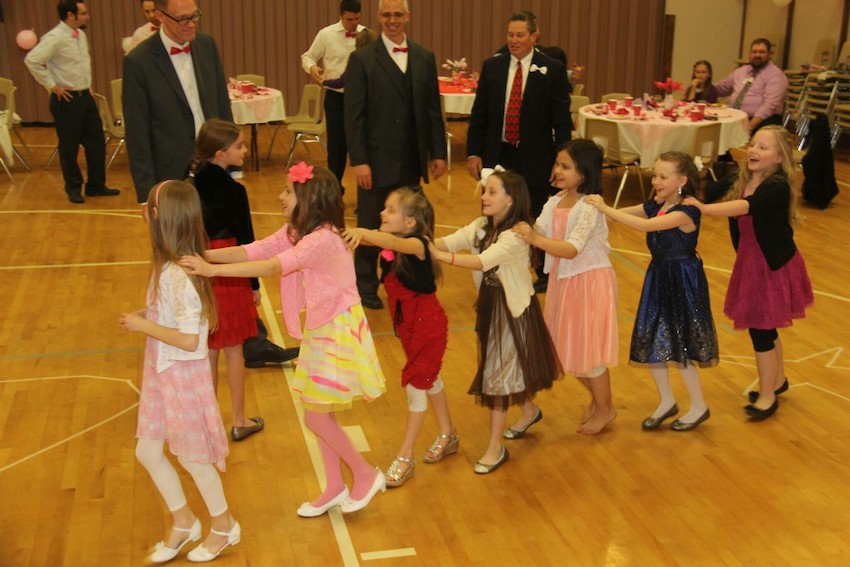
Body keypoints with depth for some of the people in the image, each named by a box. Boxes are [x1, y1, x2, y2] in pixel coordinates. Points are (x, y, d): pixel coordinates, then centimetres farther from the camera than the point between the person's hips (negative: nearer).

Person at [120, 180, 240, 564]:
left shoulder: (178, 275, -27)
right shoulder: (168, 265, 0)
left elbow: (189, 340, -28)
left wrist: (143, 327, -19)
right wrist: (143, 316, -2)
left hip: (182, 374, -9)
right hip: (160, 371, 9)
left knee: (191, 456, 9)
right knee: (147, 451, 17)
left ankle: (224, 526, 33)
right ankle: (184, 522, 36)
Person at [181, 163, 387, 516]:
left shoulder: (324, 239, -26)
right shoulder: (295, 233, 4)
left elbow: (272, 267, -38)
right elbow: (250, 251, -7)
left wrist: (213, 270, -44)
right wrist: (202, 255, -22)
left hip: (338, 332, -9)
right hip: (318, 331, 9)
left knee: (316, 418, -2)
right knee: (320, 416, 14)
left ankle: (367, 475, 17)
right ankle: (335, 490, 29)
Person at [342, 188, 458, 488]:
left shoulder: (417, 244, -26)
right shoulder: (389, 242, -3)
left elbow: (395, 243, -46)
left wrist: (364, 232, -62)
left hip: (427, 323, -8)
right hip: (407, 324, 8)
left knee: (416, 383, -3)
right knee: (428, 378, 21)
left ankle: (405, 458, 7)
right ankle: (448, 435, 41)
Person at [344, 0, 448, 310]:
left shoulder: (425, 58, 7)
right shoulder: (362, 59, -5)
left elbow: (433, 109, 9)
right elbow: (353, 115, -9)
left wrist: (438, 152, 6)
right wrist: (359, 161, -14)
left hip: (411, 159, 4)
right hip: (377, 159, -3)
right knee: (371, 225, 7)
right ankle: (366, 286, 22)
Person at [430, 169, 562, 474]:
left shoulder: (516, 235, -24)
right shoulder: (481, 226, 0)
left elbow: (482, 261, -37)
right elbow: (449, 241, -14)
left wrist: (440, 256, -45)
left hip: (513, 307, -7)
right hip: (489, 303, 7)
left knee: (499, 369, -4)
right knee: (513, 363, 22)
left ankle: (495, 448, 4)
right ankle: (530, 410, 48)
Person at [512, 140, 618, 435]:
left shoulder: (590, 208, -21)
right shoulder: (555, 202, 2)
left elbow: (572, 250, -30)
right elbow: (537, 232, -7)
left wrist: (535, 239, -41)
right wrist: (519, 228, -26)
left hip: (590, 282, -7)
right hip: (563, 280, 7)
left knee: (587, 347, 3)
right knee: (570, 346, 16)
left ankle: (605, 408, 26)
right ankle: (596, 398, 39)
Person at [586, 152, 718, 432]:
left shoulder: (687, 211, -21)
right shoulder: (655, 206, 4)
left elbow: (647, 225, -34)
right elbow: (621, 213, -3)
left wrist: (606, 209, -35)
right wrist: (599, 208, -23)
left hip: (683, 281, -8)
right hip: (658, 277, 8)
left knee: (679, 347, 1)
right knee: (650, 343, 10)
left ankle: (699, 407, 20)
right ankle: (667, 401, 28)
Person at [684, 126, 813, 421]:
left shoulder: (777, 186, -25)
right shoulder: (744, 180, 2)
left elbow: (747, 206, -42)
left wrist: (704, 209, -52)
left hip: (775, 267, -8)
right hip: (751, 263, 8)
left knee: (760, 330, 0)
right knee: (766, 328, 21)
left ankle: (767, 397, 17)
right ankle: (778, 380, 42)